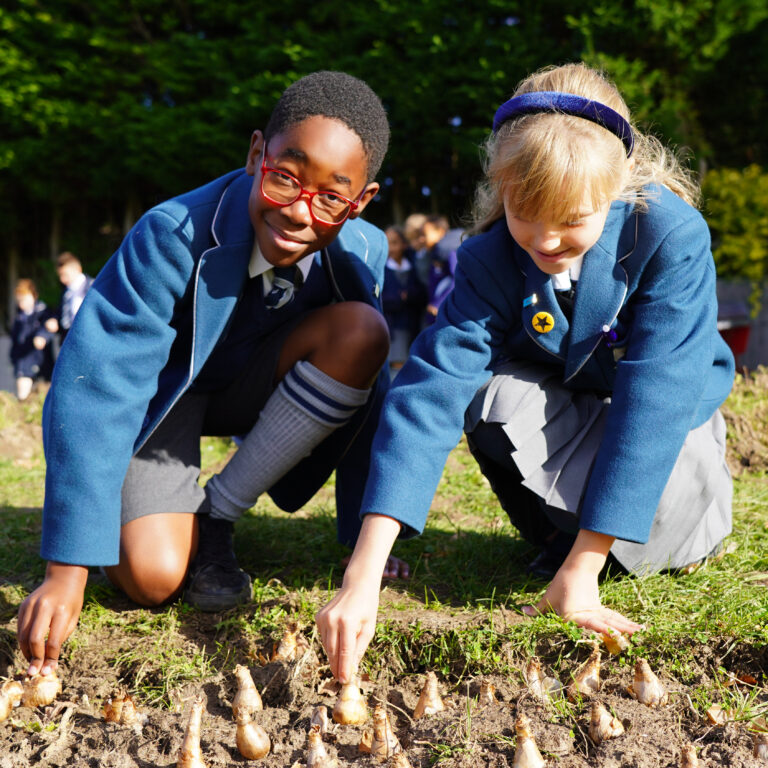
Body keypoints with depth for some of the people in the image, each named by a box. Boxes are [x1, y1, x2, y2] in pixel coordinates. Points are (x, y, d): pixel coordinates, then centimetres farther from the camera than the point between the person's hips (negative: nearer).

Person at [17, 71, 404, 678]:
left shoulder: (362, 252, -20)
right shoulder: (174, 236, -32)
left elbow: (369, 399, -11)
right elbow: (95, 388, -35)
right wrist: (67, 572, -39)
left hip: (255, 388, 4)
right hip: (164, 396, -4)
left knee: (362, 331, -26)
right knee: (153, 577, -26)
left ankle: (215, 517, -13)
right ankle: (182, 519, 15)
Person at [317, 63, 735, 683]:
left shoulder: (672, 235, -31)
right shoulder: (489, 264, -25)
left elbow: (654, 395, -34)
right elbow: (431, 389, -36)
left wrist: (582, 568, -37)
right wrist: (365, 574, -46)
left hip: (666, 417, -1)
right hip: (558, 408, 2)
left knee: (660, 544, -31)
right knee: (494, 395, -32)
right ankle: (554, 529, -3)